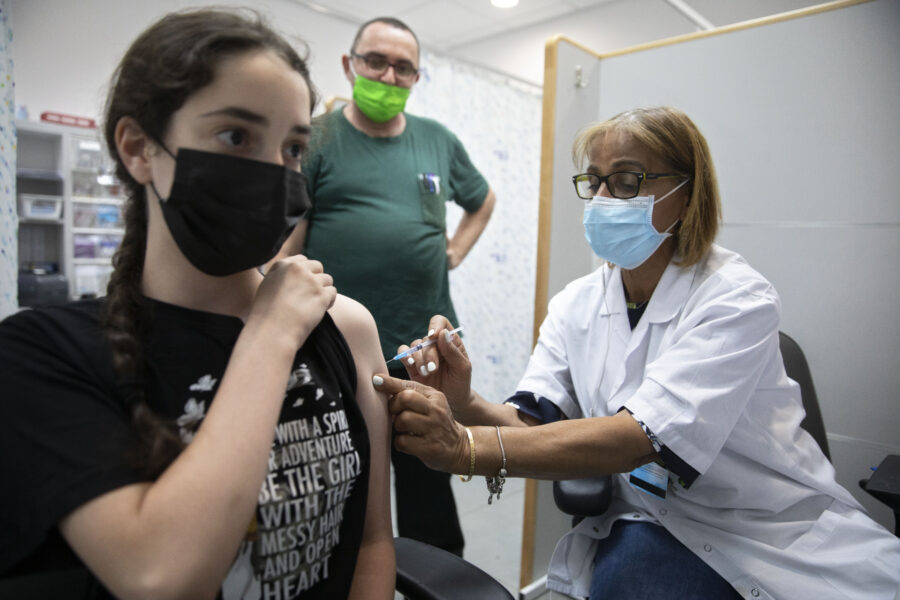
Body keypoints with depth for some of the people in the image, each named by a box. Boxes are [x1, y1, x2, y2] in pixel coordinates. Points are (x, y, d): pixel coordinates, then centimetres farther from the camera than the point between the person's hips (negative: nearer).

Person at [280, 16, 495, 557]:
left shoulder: (439, 142, 12)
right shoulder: (317, 138, 1)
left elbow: (483, 200, 28)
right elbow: (285, 243, -5)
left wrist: (455, 251, 11)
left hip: (427, 351, 4)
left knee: (430, 489, 17)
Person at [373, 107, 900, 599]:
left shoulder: (739, 300, -17)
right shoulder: (576, 305, -1)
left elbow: (640, 436, -29)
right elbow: (534, 422, -9)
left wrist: (466, 449, -37)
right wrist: (464, 408, -30)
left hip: (776, 533, -1)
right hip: (658, 531, 1)